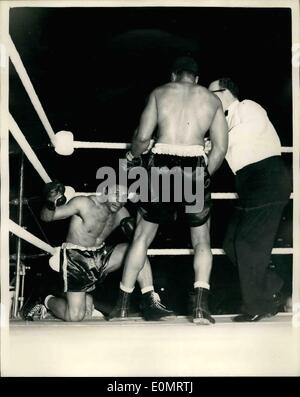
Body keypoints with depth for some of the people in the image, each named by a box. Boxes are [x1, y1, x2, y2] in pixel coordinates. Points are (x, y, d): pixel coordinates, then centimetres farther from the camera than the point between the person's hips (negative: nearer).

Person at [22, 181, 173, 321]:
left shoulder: (121, 213, 0)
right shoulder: (84, 203, -17)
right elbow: (46, 217, -14)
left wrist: (130, 228, -17)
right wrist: (50, 204, -37)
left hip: (100, 256, 6)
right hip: (76, 258, -5)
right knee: (75, 316, -14)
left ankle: (151, 303, -11)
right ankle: (47, 301, 18)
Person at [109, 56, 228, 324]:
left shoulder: (160, 93, 13)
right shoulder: (213, 99, 15)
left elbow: (143, 137, 4)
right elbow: (220, 149, 7)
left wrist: (133, 156, 24)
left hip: (162, 164, 0)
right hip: (195, 168, 0)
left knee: (143, 236, 14)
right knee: (201, 240, 15)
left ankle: (122, 305, 17)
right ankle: (200, 306, 0)